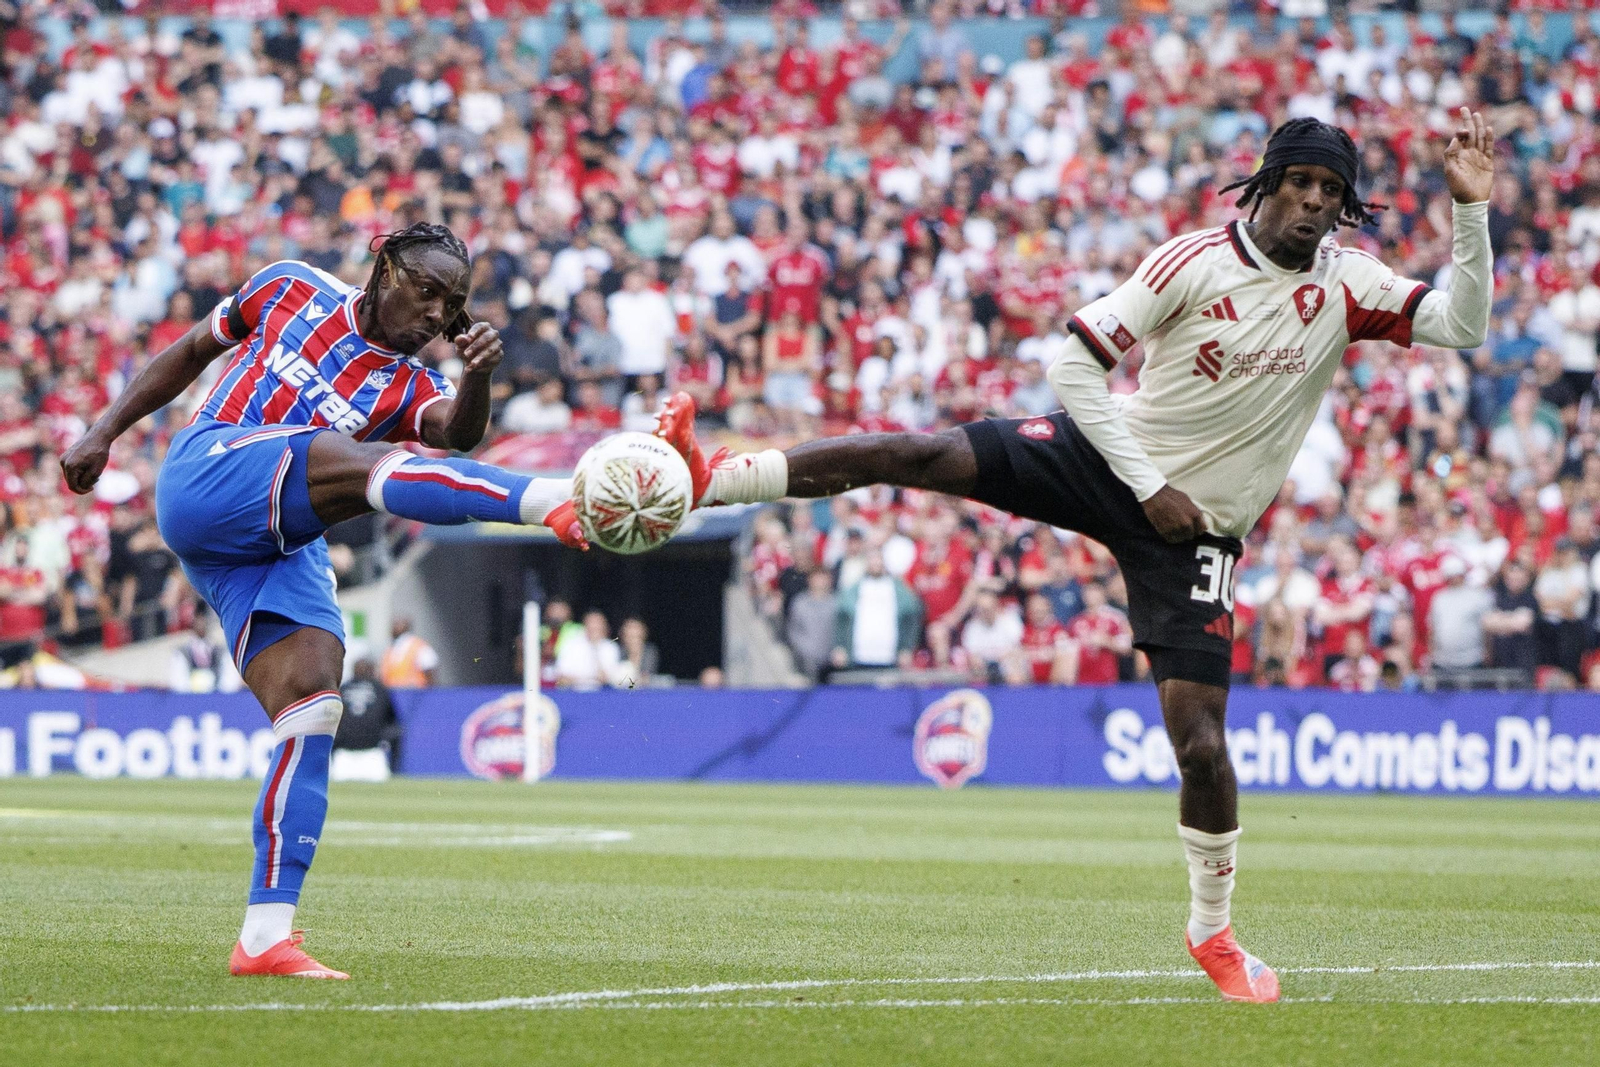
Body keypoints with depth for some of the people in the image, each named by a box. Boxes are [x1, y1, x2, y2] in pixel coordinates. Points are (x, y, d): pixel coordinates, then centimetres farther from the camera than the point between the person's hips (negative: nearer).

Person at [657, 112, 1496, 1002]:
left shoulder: (1348, 284, -4)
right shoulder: (1195, 262, -11)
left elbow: (1462, 327, -13)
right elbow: (1078, 361, -10)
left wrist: (1474, 210, -24)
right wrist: (1148, 485, -13)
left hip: (1204, 530, 0)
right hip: (1109, 457, 0)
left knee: (1202, 743, -7)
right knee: (913, 457, -17)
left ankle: (1214, 932, 14)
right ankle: (708, 480, -11)